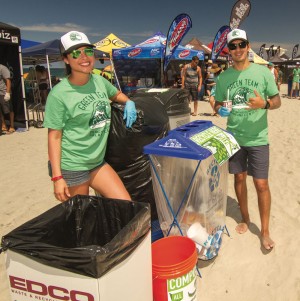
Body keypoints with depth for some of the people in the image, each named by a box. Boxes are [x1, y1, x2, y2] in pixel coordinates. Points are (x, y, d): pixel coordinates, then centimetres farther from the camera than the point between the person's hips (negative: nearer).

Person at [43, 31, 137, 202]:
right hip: (71, 167, -5)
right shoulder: (59, 94, -15)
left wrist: (129, 102, 2)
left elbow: (117, 94, 24)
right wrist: (57, 177, -16)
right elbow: (54, 137, -12)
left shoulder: (100, 81, 2)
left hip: (98, 162, 6)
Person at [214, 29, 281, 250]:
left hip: (258, 138, -2)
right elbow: (218, 104, 10)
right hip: (234, 137, 3)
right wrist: (220, 110, -13)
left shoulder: (263, 72, -5)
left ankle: (265, 231, 15)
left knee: (261, 184, -1)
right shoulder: (223, 77, 2)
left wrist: (264, 103, -22)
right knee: (239, 178, 14)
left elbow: (277, 101, 0)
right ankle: (245, 218, 35)